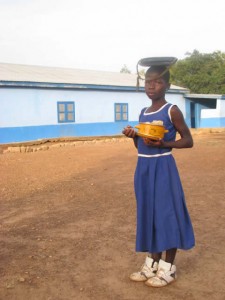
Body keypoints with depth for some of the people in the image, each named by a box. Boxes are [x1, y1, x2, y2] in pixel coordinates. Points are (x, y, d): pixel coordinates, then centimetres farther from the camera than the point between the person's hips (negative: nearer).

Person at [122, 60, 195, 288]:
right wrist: (134, 136, -4)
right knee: (149, 213, 12)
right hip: (143, 168, 7)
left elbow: (188, 141, -7)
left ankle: (168, 268, 16)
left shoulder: (172, 111, -8)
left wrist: (163, 144, -21)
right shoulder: (143, 113, 11)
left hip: (162, 168, -7)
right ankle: (153, 262, 27)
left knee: (167, 213, 0)